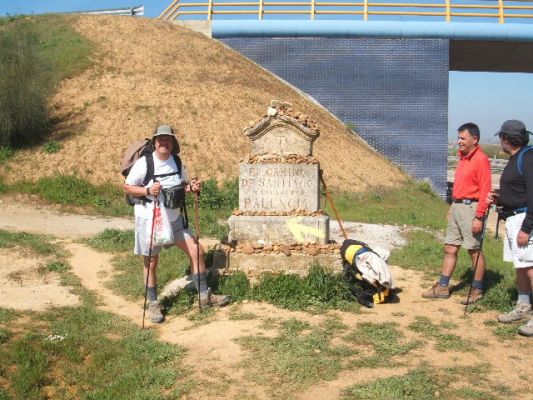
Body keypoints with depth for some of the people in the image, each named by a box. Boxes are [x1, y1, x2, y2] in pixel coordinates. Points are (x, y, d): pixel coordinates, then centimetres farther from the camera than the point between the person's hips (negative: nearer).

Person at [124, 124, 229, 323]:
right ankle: (153, 304, 24)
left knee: (197, 251, 3)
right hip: (149, 219, -5)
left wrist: (191, 187, -7)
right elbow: (127, 187, -9)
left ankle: (204, 295, 16)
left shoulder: (177, 163, 1)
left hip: (175, 218, 5)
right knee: (151, 263, 6)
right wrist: (148, 190, -26)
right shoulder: (144, 163, -14)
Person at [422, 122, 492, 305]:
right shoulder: (463, 157, 13)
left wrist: (479, 217, -20)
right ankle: (443, 287, 19)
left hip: (471, 208, -9)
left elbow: (485, 191, -17)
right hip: (458, 207, 9)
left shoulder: (481, 159, -13)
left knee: (474, 250, 1)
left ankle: (477, 290, 13)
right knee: (450, 248, 11)